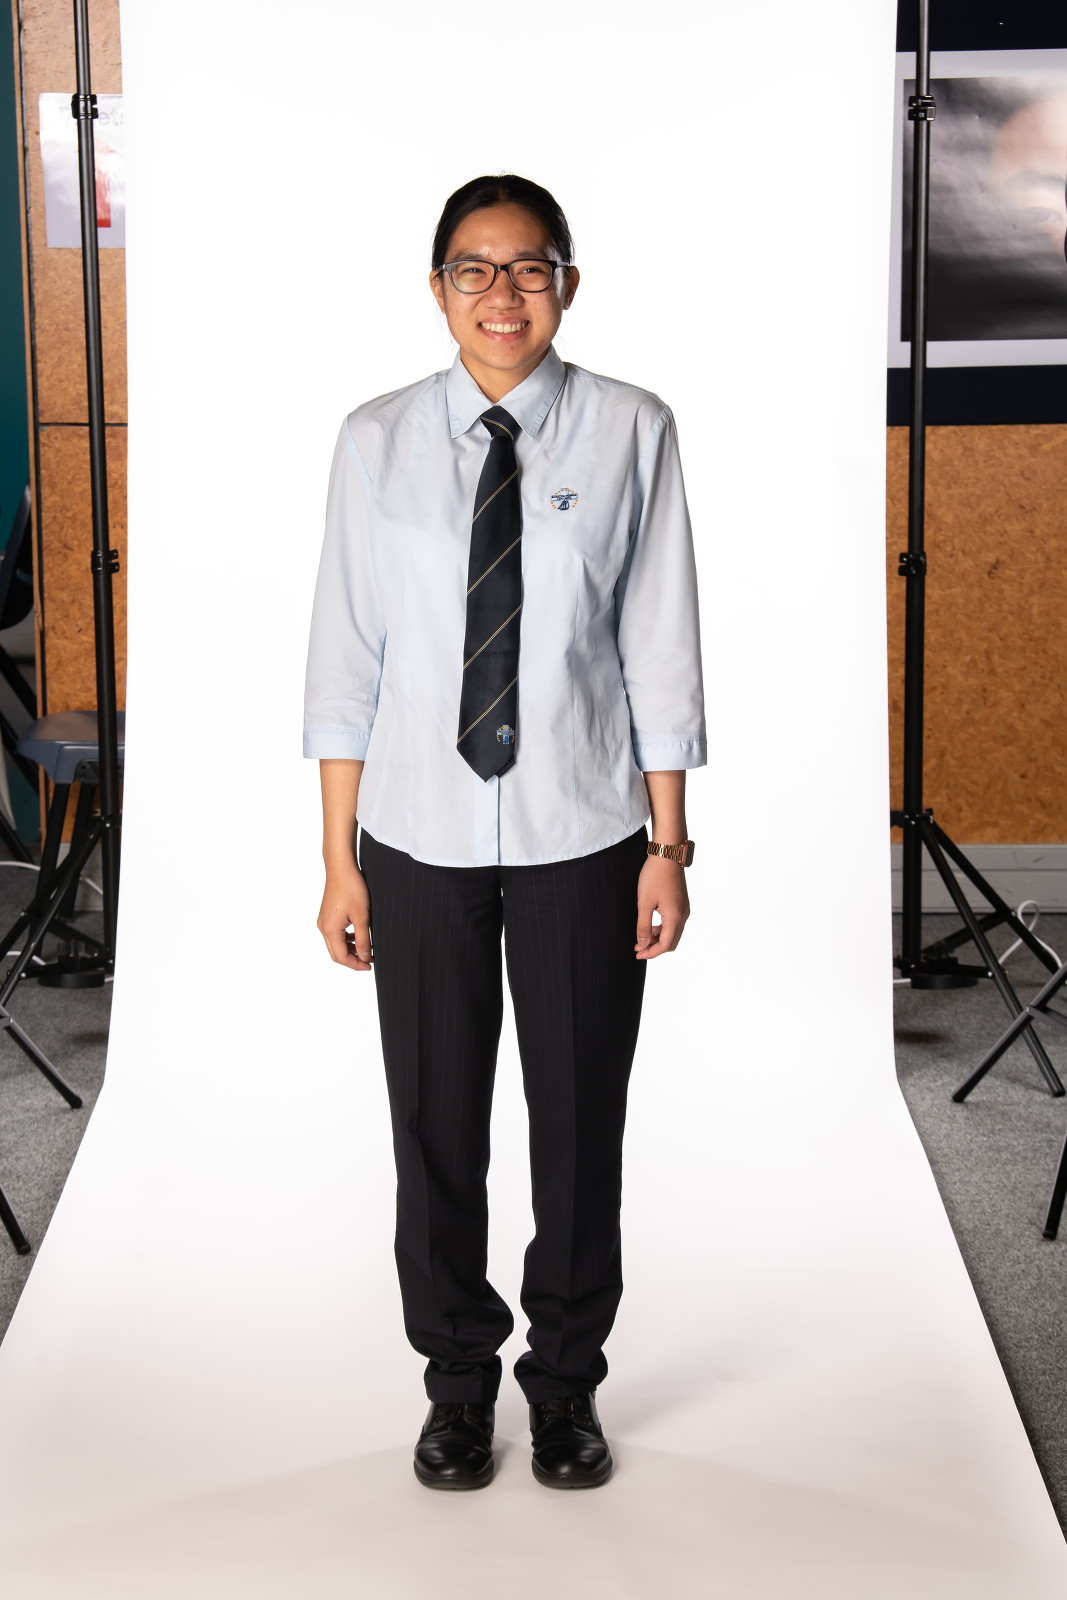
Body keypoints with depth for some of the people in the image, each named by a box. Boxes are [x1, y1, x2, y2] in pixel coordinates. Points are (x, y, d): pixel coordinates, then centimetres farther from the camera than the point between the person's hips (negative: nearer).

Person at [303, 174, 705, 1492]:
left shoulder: (631, 433, -4)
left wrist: (668, 844, -3)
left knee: (581, 1118, 11)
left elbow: (660, 646, -3)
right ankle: (457, 1381, 31)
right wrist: (339, 860, -2)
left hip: (580, 835, 0)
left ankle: (565, 1381, 31)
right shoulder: (376, 443, -2)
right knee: (435, 1122, 11)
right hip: (420, 836, 1)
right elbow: (347, 656, -1)